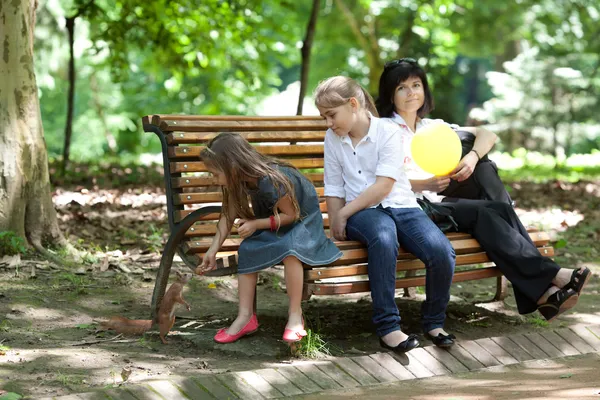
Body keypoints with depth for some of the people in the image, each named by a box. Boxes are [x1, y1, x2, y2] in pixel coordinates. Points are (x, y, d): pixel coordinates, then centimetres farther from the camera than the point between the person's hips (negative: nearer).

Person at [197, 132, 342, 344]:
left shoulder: (271, 181, -35)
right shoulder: (239, 181, -12)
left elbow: (291, 214, -23)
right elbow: (229, 214, -4)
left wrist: (256, 225, -26)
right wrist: (213, 250, -7)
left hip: (303, 217, -7)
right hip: (272, 218, 7)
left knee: (289, 248, -36)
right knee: (247, 250, -17)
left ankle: (295, 314, -24)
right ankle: (245, 316, -13)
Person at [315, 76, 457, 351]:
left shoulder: (388, 132, -3)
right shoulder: (332, 138, 10)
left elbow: (384, 186, -12)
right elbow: (334, 189, 12)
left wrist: (343, 214, -12)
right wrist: (336, 227, 0)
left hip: (400, 205, 0)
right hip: (362, 213, 0)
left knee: (442, 251, -29)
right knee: (383, 238, -39)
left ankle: (434, 321, -3)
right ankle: (387, 326, -34)